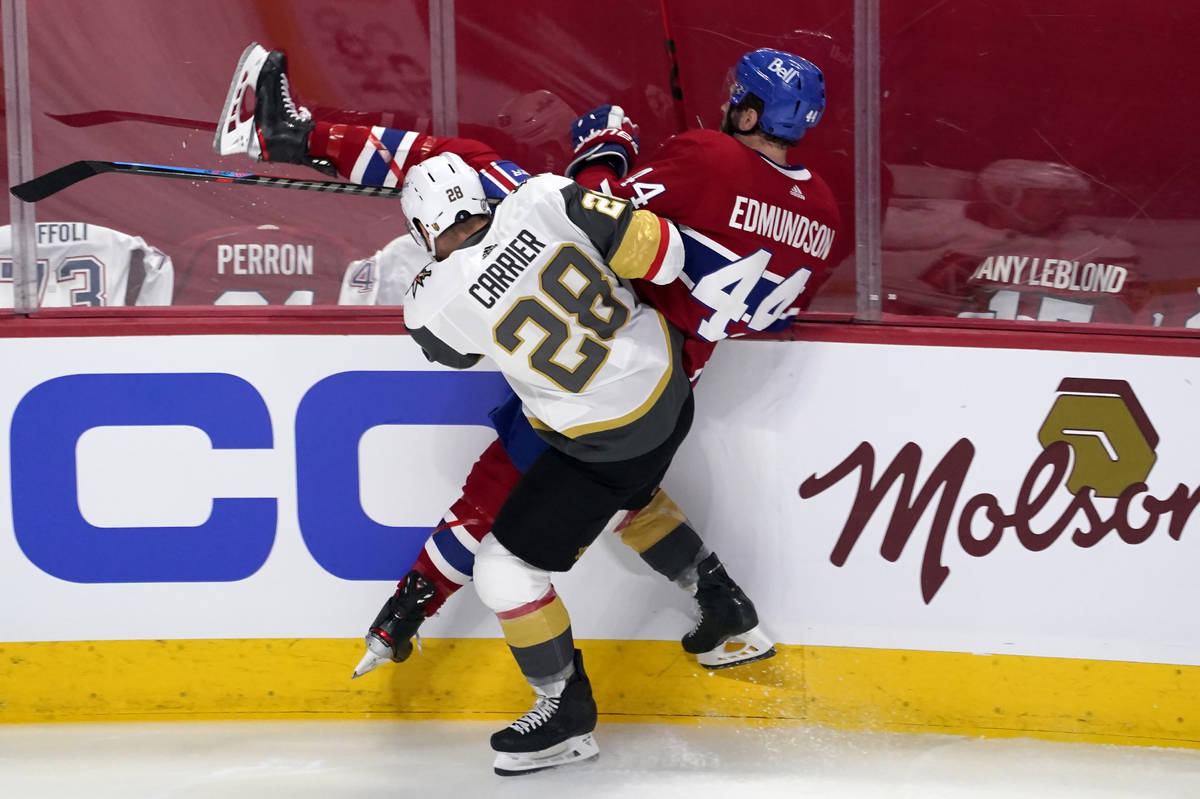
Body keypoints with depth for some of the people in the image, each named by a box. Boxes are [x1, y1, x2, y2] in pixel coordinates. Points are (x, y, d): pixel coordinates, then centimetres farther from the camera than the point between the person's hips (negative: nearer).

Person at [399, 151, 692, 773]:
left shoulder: (433, 305, -20)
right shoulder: (545, 199, -15)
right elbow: (661, 254, -12)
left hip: (610, 442, -6)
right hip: (671, 386, 6)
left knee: (506, 568, 7)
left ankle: (567, 716, 20)